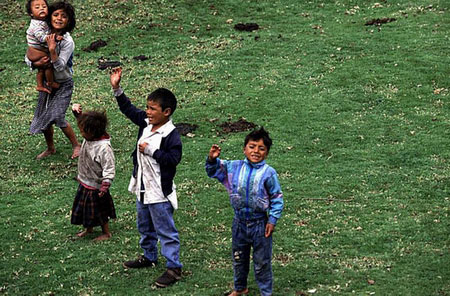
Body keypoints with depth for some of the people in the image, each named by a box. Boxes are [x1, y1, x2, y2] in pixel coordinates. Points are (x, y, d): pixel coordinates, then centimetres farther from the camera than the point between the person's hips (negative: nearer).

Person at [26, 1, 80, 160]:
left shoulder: (67, 41, -19)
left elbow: (59, 66, -25)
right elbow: (28, 58, -2)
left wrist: (52, 50, -37)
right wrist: (36, 63, -23)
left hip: (63, 84, -5)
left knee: (57, 116, -18)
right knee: (43, 117, 11)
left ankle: (76, 145, 3)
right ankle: (50, 148, 34)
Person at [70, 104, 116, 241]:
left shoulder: (104, 148, -32)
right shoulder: (89, 138, -8)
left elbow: (109, 169, -30)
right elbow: (82, 120, 7)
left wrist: (104, 186, -34)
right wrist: (77, 111, -13)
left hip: (95, 187, -8)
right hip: (85, 183, 8)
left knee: (99, 212, 11)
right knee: (84, 207, 24)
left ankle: (106, 233, 32)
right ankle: (89, 229, 47)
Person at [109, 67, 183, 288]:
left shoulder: (171, 135, -22)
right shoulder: (146, 123, 1)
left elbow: (173, 158, -28)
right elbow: (129, 110, 8)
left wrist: (151, 151, -25)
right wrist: (117, 89, 0)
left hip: (160, 192, -9)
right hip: (142, 188, 9)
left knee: (166, 231, 0)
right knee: (145, 227, 25)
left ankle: (174, 268, 8)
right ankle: (149, 257, 43)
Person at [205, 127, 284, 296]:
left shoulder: (268, 173, -14)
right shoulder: (234, 168, -4)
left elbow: (277, 198, -9)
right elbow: (213, 171, 5)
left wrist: (272, 220, -12)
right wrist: (212, 159, -15)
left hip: (260, 224, -4)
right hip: (240, 223, 4)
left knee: (262, 262, 7)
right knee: (239, 258, 20)